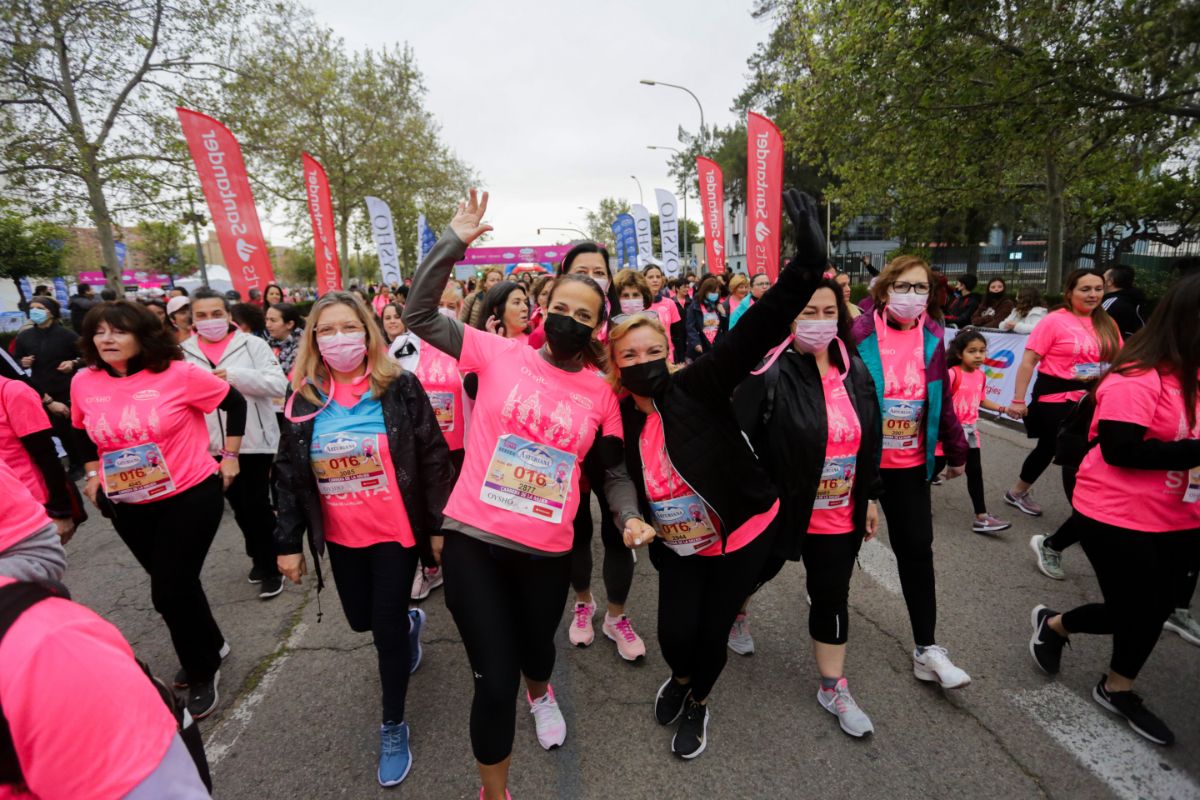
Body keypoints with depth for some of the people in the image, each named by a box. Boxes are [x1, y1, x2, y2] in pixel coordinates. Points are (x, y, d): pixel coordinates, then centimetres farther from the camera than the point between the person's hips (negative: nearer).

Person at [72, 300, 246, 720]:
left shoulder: (178, 373, -17)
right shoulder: (84, 383, -2)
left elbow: (235, 403, -6)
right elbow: (81, 431, 18)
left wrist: (229, 457, -3)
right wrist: (93, 474, 13)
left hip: (191, 496, -5)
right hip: (129, 506, 5)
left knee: (169, 591, -4)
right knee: (173, 584, 19)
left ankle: (202, 672, 21)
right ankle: (211, 646, 45)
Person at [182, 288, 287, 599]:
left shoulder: (253, 344, -5)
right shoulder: (184, 353, 6)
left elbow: (278, 384, -14)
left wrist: (234, 375, -22)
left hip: (254, 441, -4)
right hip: (213, 445, 4)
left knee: (257, 504, 0)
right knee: (238, 506, 16)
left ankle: (270, 567, 15)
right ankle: (259, 557, 34)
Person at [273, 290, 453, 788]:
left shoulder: (399, 388, -13)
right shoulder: (303, 398, -2)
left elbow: (433, 460, -10)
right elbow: (287, 476, 4)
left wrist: (441, 525, -9)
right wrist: (288, 542, 4)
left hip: (396, 532, -4)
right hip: (341, 537, 4)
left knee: (386, 631, 4)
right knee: (361, 620, 21)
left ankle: (393, 727, 28)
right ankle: (410, 622, 57)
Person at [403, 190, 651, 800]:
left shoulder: (601, 392, 0)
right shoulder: (499, 354, -6)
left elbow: (613, 470, 8)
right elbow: (419, 315, -6)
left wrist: (630, 516, -8)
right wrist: (453, 242, -13)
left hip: (548, 551, 3)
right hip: (473, 540, -2)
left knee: (536, 647, 25)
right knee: (495, 680, 3)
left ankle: (540, 694, 66)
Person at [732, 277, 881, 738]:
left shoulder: (855, 371, 0)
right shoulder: (770, 374, -20)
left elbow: (869, 441, 10)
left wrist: (870, 498, 13)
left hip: (840, 516, 5)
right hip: (776, 509, -4)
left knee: (832, 598, 16)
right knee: (754, 575, 20)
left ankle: (833, 688, 35)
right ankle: (736, 612, 55)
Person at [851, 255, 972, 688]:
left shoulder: (931, 338, 2)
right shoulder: (860, 336, -14)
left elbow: (942, 399, 10)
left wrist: (956, 450, 15)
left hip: (910, 463, 4)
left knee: (917, 548, 6)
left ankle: (926, 649, 16)